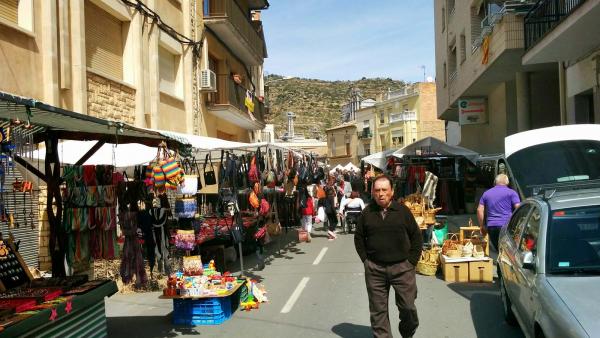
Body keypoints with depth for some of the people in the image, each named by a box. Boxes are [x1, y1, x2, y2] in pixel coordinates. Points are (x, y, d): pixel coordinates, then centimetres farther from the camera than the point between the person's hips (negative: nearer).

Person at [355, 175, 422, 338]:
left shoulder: (402, 210, -1)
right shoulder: (367, 213, 2)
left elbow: (416, 237, 5)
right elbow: (359, 238, 12)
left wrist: (411, 261, 0)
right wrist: (366, 260, 4)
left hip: (402, 267, -1)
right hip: (374, 269, 1)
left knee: (407, 306, 4)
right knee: (378, 310, 7)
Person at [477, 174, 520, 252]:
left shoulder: (486, 193, 18)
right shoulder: (511, 192, 7)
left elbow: (479, 210, 13)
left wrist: (482, 226, 19)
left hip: (491, 226, 4)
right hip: (506, 225, -4)